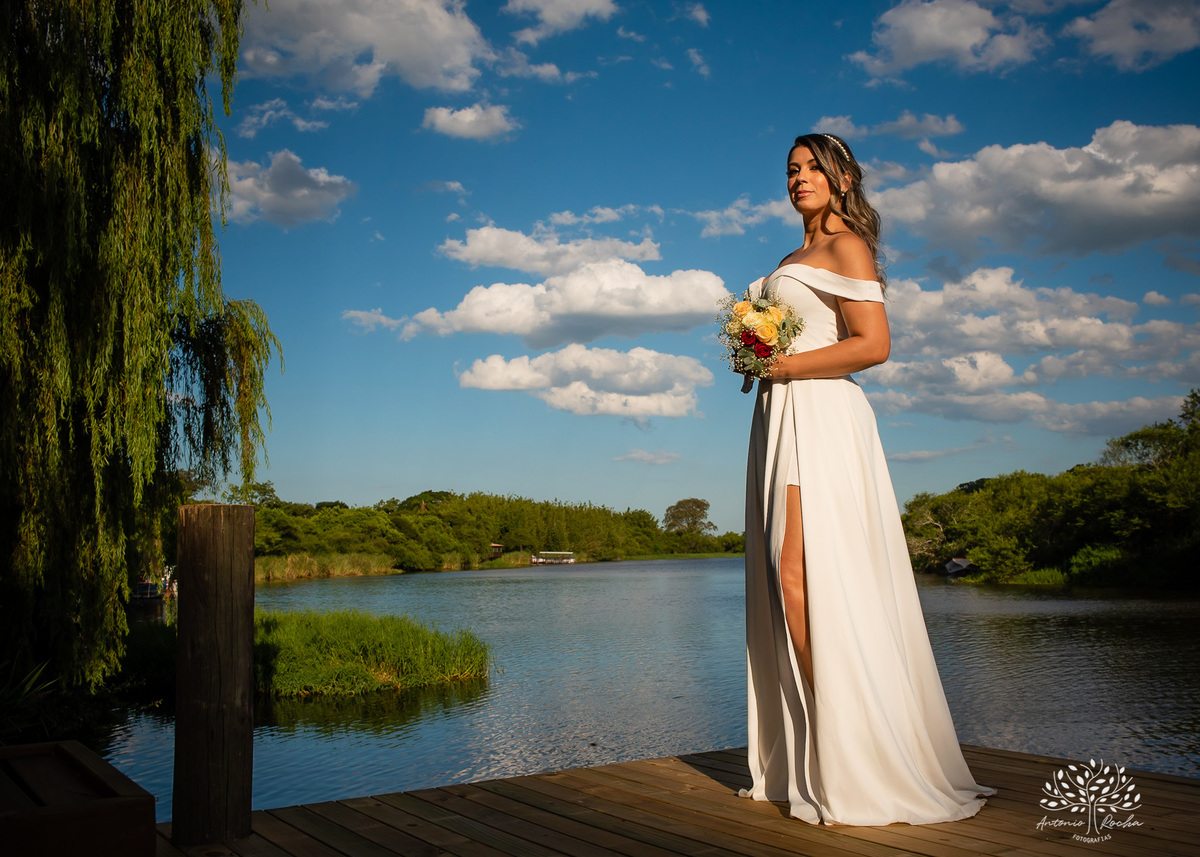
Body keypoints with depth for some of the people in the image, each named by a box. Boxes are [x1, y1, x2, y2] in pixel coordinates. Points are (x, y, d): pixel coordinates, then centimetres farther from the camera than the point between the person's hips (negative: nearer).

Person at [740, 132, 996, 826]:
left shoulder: (846, 245, -1)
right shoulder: (795, 259, 25)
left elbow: (874, 344, -13)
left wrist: (782, 365, -11)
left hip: (820, 417, -9)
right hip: (781, 420, 9)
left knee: (807, 578, -15)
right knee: (787, 583, 4)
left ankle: (849, 769, -8)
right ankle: (805, 761, 8)